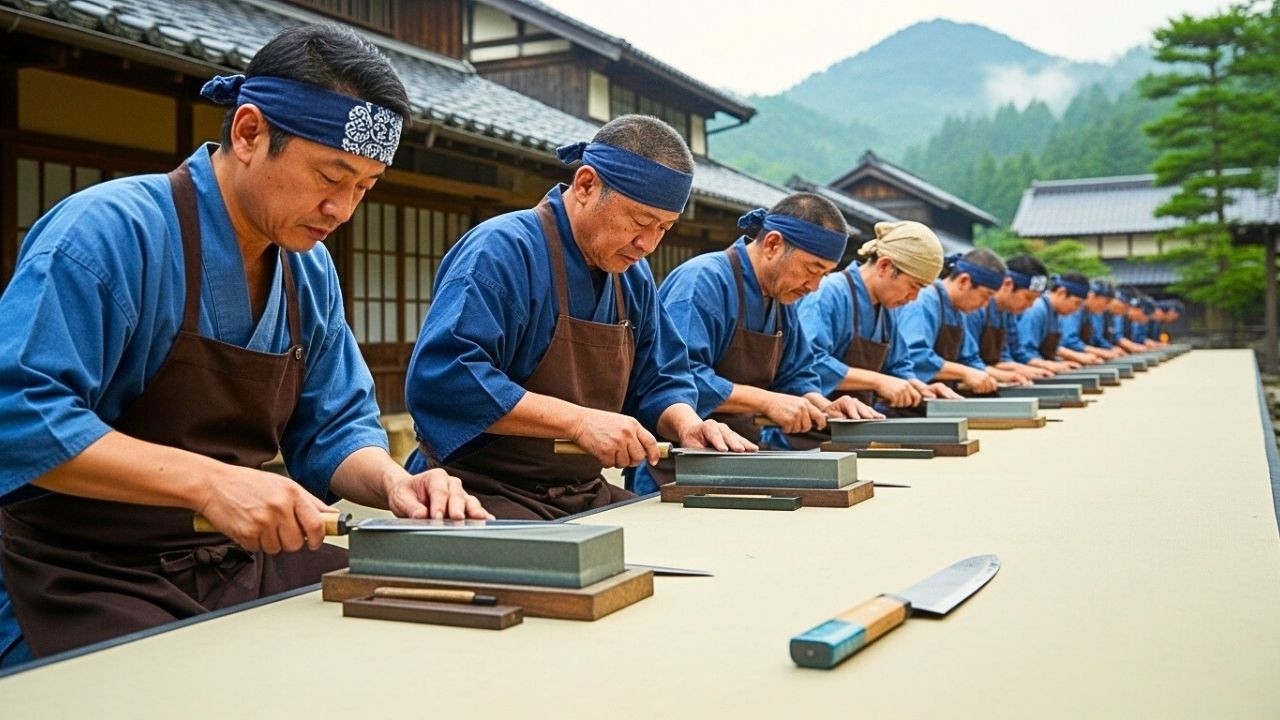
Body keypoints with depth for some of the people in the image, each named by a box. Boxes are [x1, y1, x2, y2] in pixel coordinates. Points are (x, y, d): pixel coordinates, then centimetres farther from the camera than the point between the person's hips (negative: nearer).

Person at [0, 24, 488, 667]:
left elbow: (334, 428, 11)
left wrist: (392, 483, -10)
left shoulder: (311, 270, 6)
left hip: (246, 561, 7)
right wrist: (207, 481, -32)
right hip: (89, 583, -7)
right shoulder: (108, 230, -17)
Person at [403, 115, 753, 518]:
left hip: (585, 497, 8)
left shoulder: (633, 276, 10)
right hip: (486, 497, -8)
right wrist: (579, 420, -27)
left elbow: (658, 383, 19)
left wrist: (685, 423, -5)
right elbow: (442, 377, -27)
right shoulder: (502, 250, -16)